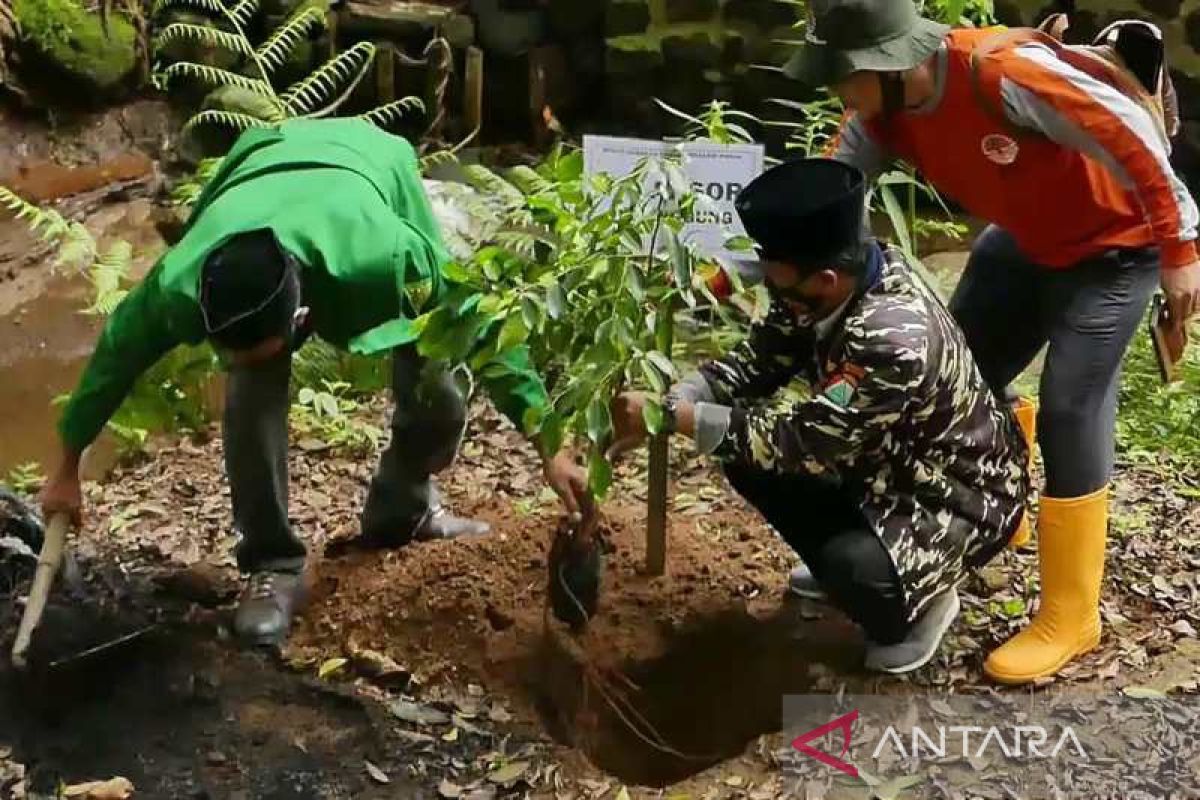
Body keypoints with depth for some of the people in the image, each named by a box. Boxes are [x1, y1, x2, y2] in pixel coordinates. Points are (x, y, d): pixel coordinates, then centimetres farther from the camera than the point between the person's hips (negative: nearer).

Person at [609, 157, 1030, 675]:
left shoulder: (896, 339, -38)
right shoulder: (826, 285, -13)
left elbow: (806, 442, -35)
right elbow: (756, 362, -5)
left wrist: (674, 416, -33)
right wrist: (661, 408, -20)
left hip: (961, 492, -8)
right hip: (886, 460, 8)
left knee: (856, 571, -33)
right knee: (745, 458, -4)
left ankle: (922, 602, 4)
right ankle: (842, 567, 17)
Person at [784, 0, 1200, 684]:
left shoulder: (1001, 71, -35)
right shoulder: (882, 116, -11)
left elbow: (1131, 132, -30)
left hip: (1112, 244, -8)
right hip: (1025, 240, 8)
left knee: (1069, 414, -11)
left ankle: (1070, 618, 0)